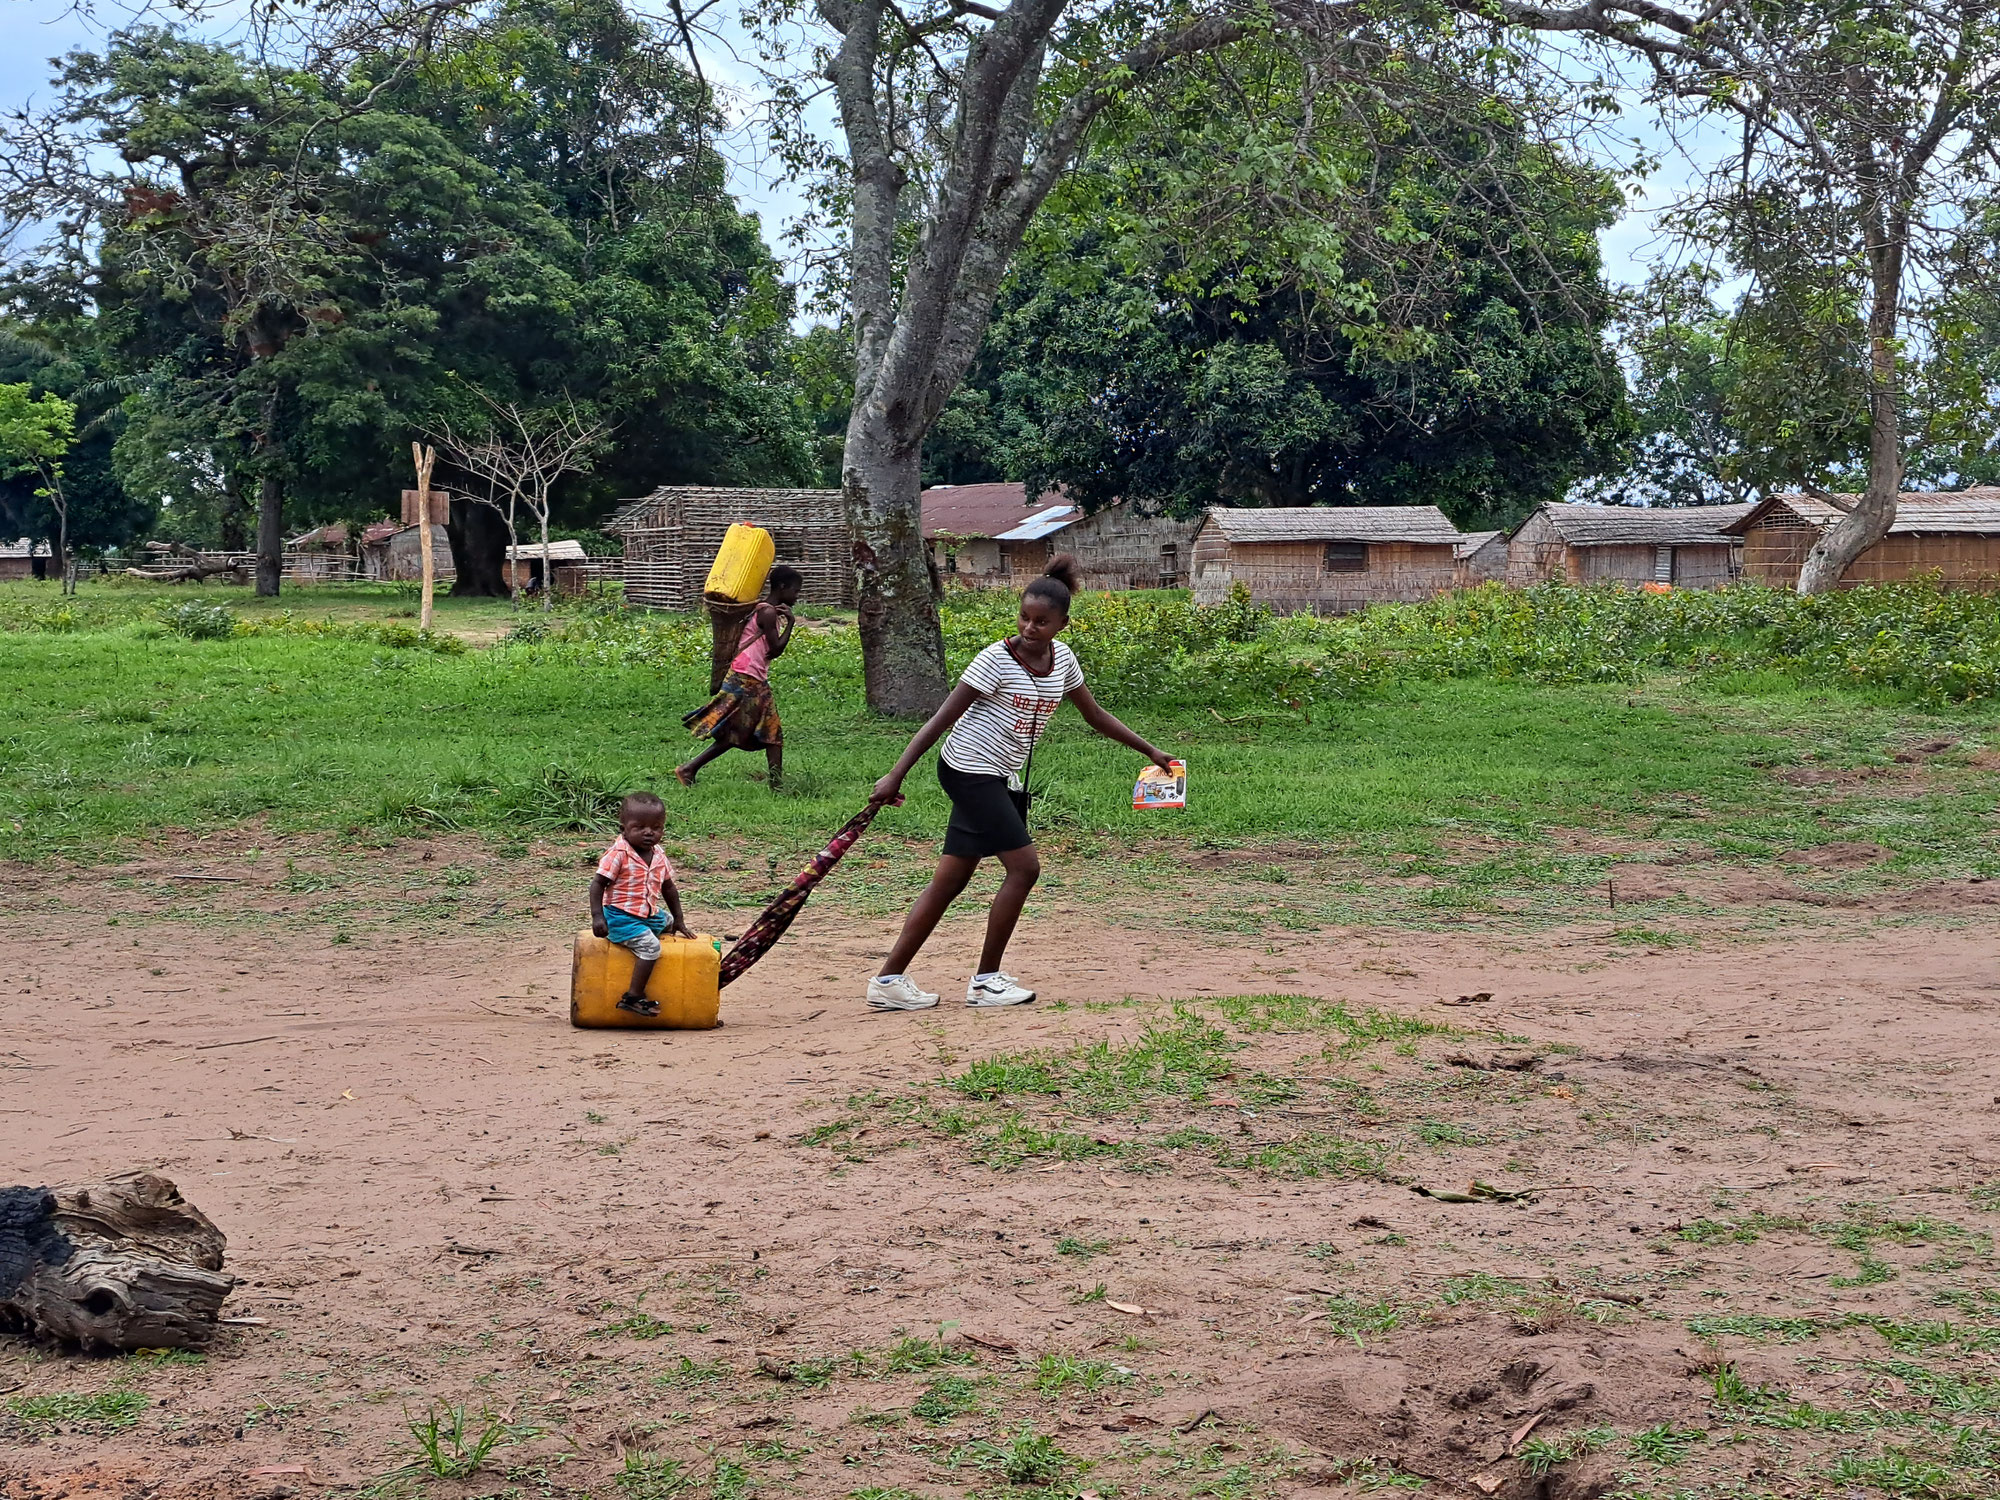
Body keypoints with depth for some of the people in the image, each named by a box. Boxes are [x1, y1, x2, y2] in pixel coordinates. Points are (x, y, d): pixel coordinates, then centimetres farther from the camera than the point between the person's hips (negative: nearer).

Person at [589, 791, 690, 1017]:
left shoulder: (658, 856, 7)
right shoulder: (618, 854, -14)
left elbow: (668, 888, 19)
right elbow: (597, 884, -16)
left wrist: (678, 920, 18)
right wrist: (597, 917, -24)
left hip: (650, 915, 9)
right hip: (621, 917, -9)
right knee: (649, 945, -24)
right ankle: (633, 996, -23)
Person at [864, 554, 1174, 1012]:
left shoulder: (1062, 659, 4)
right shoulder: (997, 659, -17)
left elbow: (1094, 716, 19)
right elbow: (942, 719, -16)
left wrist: (1150, 751, 21)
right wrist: (895, 776, -20)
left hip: (1002, 778, 8)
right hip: (969, 769, -7)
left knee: (950, 881, 6)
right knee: (1024, 866, -12)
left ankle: (889, 980, 9)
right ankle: (986, 980, 0)